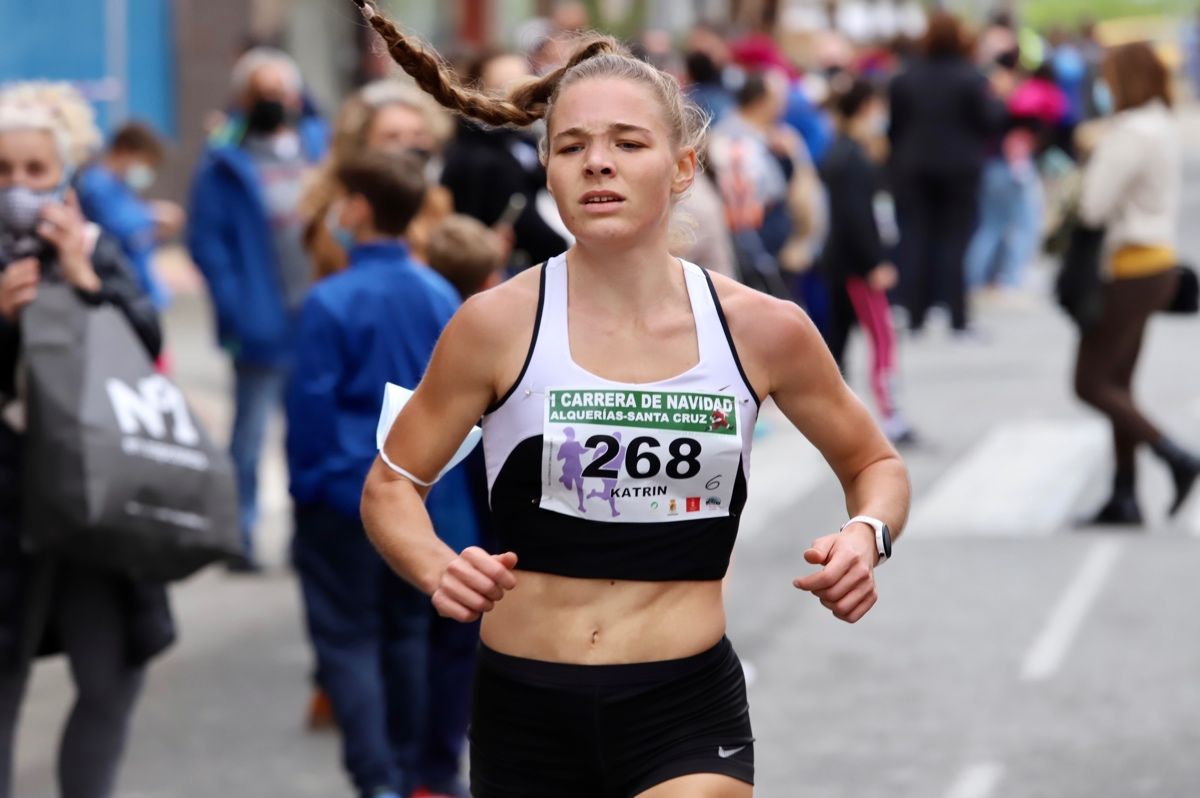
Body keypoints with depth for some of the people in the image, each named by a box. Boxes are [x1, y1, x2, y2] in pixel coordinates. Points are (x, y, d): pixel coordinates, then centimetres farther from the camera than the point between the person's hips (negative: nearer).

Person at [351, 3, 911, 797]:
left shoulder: (762, 330, -1)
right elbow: (390, 486, 5)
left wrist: (866, 536, -7)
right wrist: (439, 572, -15)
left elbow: (875, 464, 15)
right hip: (524, 714, 1)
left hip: (687, 713, 0)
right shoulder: (499, 325, -5)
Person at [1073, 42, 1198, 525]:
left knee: (1092, 383, -4)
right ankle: (1124, 498, 14)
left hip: (1132, 271, -10)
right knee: (1117, 383, 13)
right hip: (1157, 263, 10)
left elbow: (1094, 206, -22)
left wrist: (1090, 155, -4)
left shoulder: (1132, 134, -20)